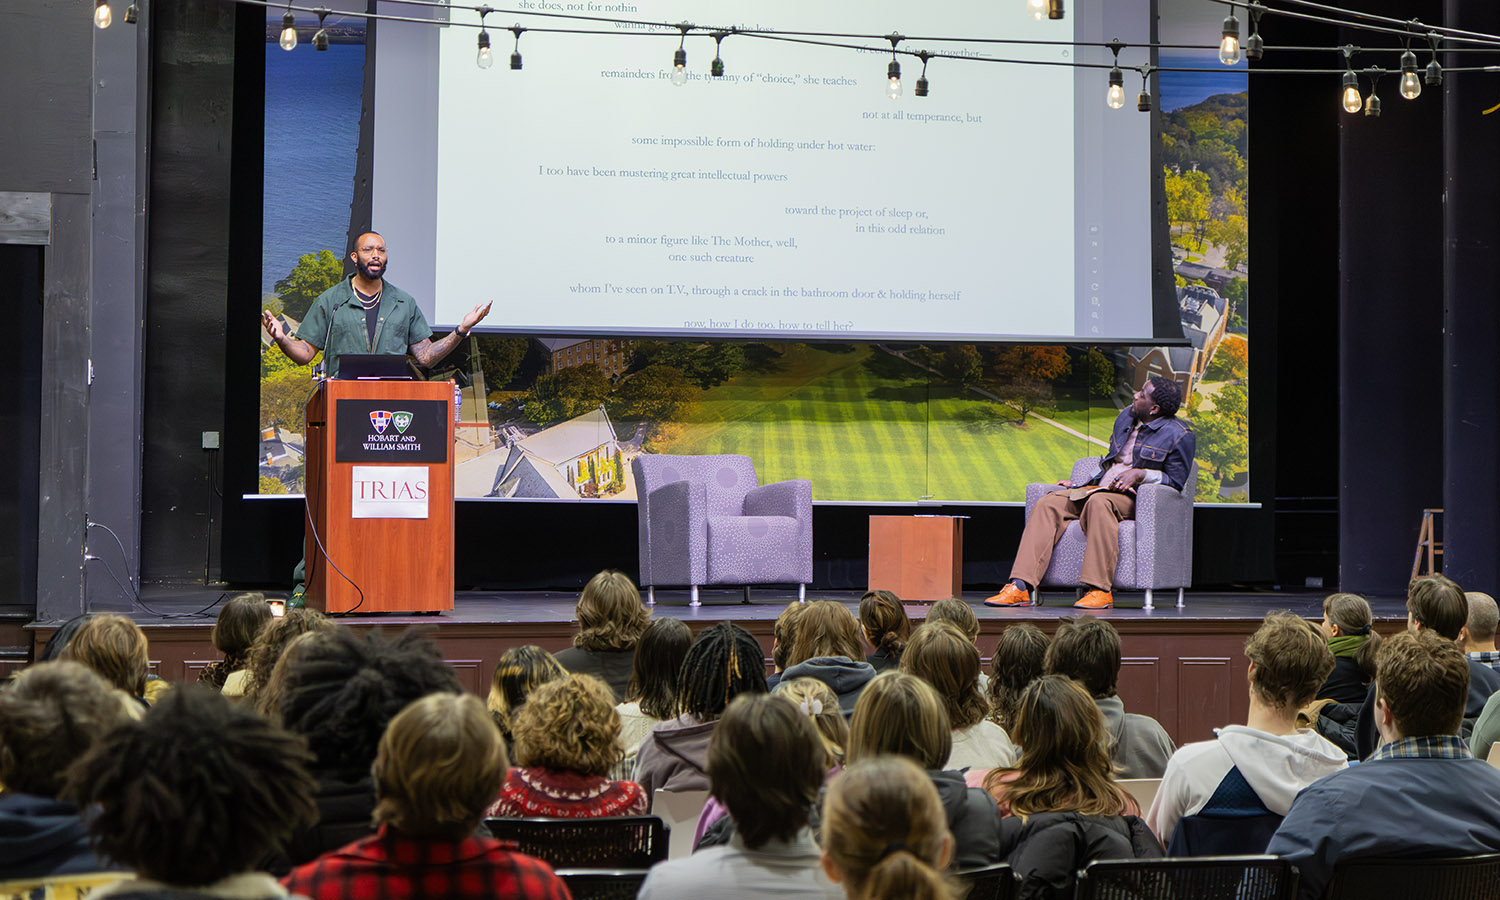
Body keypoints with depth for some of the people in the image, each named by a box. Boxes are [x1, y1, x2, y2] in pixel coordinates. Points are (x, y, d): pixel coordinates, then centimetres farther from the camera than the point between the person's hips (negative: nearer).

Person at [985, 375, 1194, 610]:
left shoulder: (1179, 435, -4)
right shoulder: (1126, 417, 18)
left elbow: (1175, 482, -6)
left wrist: (1140, 474, -19)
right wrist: (1081, 486, 22)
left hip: (1133, 496, -7)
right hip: (1099, 487, 7)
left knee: (1098, 502, -40)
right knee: (1048, 504, -17)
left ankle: (1100, 590, -42)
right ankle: (1020, 588, -28)